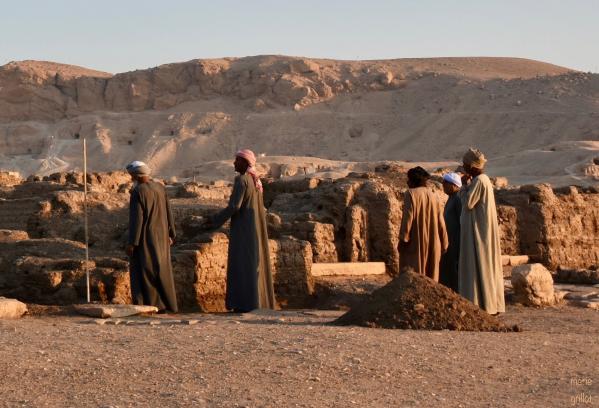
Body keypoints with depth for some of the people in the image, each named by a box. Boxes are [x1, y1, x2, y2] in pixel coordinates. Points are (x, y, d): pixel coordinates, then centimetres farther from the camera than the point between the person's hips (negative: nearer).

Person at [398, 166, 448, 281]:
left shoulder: (410, 194, -7)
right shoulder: (433, 196, 10)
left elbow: (408, 217, -16)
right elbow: (440, 221, 10)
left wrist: (403, 239, -15)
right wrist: (443, 244, 15)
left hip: (415, 242, -6)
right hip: (432, 244, 6)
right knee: (430, 276, 10)